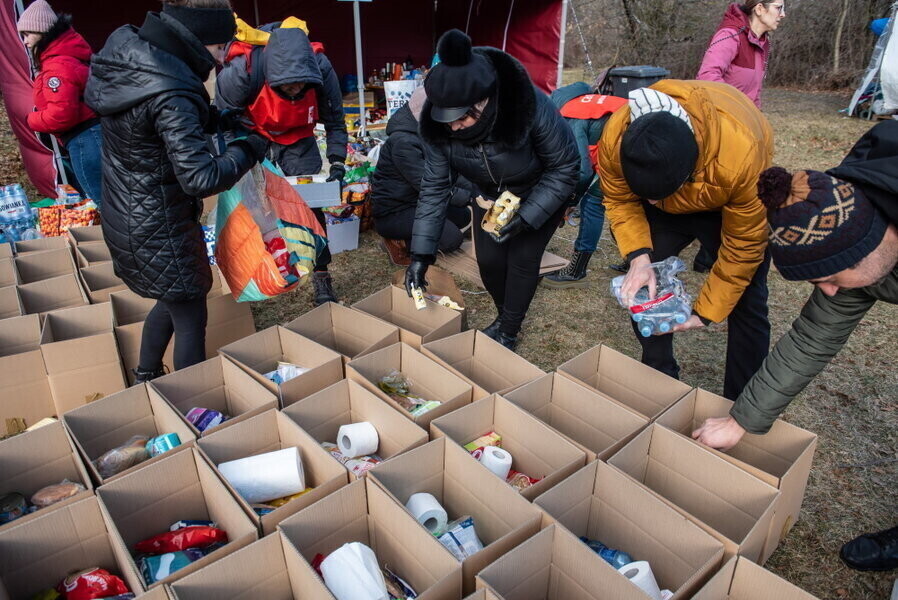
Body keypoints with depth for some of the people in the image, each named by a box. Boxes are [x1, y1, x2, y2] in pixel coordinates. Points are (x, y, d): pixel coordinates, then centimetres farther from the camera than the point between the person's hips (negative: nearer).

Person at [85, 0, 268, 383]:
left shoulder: (128, 54, 0)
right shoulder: (168, 95, -28)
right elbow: (200, 178, -31)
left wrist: (215, 119, 3)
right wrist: (249, 150, -17)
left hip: (126, 217, 9)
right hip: (159, 231, -9)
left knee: (173, 301, 27)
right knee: (190, 320, 7)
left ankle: (145, 379, 47)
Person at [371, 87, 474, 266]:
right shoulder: (403, 142, -24)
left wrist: (473, 189, -9)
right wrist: (468, 197, -22)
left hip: (414, 201, 10)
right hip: (392, 212, -10)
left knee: (463, 216, 7)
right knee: (452, 238, -20)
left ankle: (406, 238, 9)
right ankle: (399, 243, -1)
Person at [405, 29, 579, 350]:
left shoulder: (532, 108, -39)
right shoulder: (439, 125, -27)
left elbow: (566, 167, -24)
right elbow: (434, 187, -18)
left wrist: (527, 216, -31)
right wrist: (420, 254, -21)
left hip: (541, 193, -3)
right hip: (491, 194, 4)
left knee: (521, 258, -8)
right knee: (488, 259, 1)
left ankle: (509, 332, 15)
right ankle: (505, 317, 30)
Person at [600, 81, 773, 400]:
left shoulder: (740, 154, -43)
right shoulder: (615, 138, -36)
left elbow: (743, 245, -27)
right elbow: (620, 201, -15)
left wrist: (705, 312, -22)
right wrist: (638, 256, -31)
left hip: (731, 205, -2)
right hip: (666, 211, 3)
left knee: (745, 305, -5)